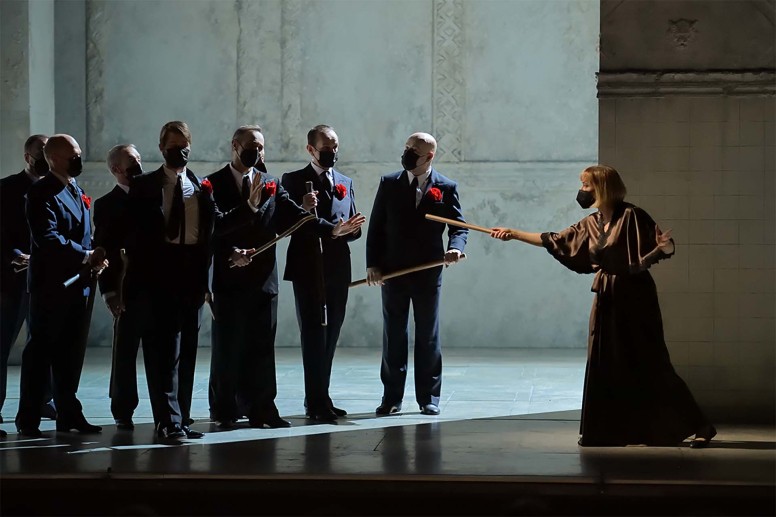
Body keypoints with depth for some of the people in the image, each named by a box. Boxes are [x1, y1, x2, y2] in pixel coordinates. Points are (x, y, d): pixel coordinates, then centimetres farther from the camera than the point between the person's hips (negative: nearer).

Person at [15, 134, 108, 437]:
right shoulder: (42, 193, -10)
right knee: (40, 352, -2)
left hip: (77, 284, 8)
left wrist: (93, 259, 1)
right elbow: (48, 238, -21)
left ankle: (68, 414, 17)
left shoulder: (77, 192, 18)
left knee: (71, 354, 10)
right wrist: (85, 257, -23)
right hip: (51, 284, -8)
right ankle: (28, 419, 3)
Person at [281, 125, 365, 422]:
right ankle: (317, 403, -9)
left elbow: (351, 227, 16)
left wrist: (354, 228, -8)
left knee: (330, 335, 7)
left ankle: (319, 400, 14)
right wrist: (302, 209, -22)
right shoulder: (294, 181, 2)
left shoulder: (346, 183, 17)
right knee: (313, 334, -8)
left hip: (338, 271, 5)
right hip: (308, 269, -5)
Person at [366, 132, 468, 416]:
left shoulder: (446, 187, 1)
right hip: (392, 272, 1)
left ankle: (428, 397, 11)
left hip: (428, 273, -1)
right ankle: (392, 397, 10)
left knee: (428, 336, 5)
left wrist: (455, 247, -21)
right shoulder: (389, 184, 5)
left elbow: (458, 225, 1)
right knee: (393, 336, 5)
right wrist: (373, 264, -3)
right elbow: (376, 226, 6)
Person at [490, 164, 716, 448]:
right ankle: (603, 431, 15)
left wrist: (664, 247, -36)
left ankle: (699, 426, -2)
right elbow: (554, 241, 19)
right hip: (606, 299, 7)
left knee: (651, 366, -8)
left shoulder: (632, 216, -11)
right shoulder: (590, 224, 9)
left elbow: (664, 247, -12)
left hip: (635, 298, -7)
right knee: (604, 366, 6)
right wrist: (513, 234, 21)